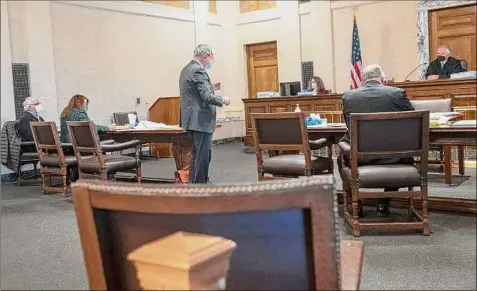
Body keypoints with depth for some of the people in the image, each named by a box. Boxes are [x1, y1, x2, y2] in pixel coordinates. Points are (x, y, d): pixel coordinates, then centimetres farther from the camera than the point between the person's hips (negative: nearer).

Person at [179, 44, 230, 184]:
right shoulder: (199, 71, -15)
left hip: (193, 120, 10)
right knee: (202, 157, -5)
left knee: (198, 156, 17)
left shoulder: (187, 69, 16)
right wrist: (223, 99, -5)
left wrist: (212, 91, 21)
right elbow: (207, 97, -21)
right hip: (200, 120, -10)